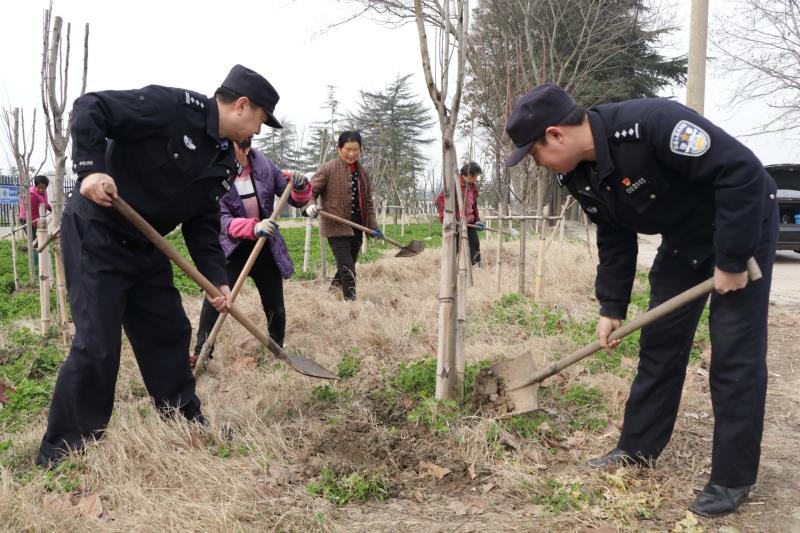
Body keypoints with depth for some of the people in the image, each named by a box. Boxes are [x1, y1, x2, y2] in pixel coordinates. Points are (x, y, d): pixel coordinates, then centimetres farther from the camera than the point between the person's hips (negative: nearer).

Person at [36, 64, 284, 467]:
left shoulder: (225, 164, 8)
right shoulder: (174, 106, -18)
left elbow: (203, 225, 9)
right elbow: (89, 108, -19)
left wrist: (217, 280, -1)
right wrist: (91, 168, -31)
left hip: (145, 248, 9)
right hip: (95, 235, -9)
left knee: (170, 334, 12)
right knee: (96, 347, -9)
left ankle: (187, 426, 28)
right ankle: (61, 456, 7)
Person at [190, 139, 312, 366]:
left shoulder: (264, 166, -7)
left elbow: (298, 201, -1)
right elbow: (222, 220, -19)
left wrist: (301, 187, -24)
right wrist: (253, 227, -37)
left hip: (267, 248, 2)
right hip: (233, 248, -2)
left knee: (275, 307, 10)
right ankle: (201, 353, -5)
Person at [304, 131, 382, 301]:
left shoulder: (362, 172, 11)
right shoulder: (328, 169, -7)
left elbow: (368, 202, 17)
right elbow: (311, 190, -8)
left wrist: (373, 226, 13)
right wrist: (310, 206, -29)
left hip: (356, 227, 6)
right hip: (336, 226, -6)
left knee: (348, 266, 15)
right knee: (347, 268, -11)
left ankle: (334, 287, 35)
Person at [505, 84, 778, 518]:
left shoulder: (650, 123, -35)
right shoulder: (578, 178, -9)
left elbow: (743, 172, -34)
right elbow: (615, 241, 4)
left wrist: (731, 261, -29)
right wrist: (611, 307, 1)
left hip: (743, 224, -7)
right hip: (684, 238, 7)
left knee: (735, 353, -6)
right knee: (660, 343, 9)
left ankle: (733, 479, 6)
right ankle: (638, 449, 21)